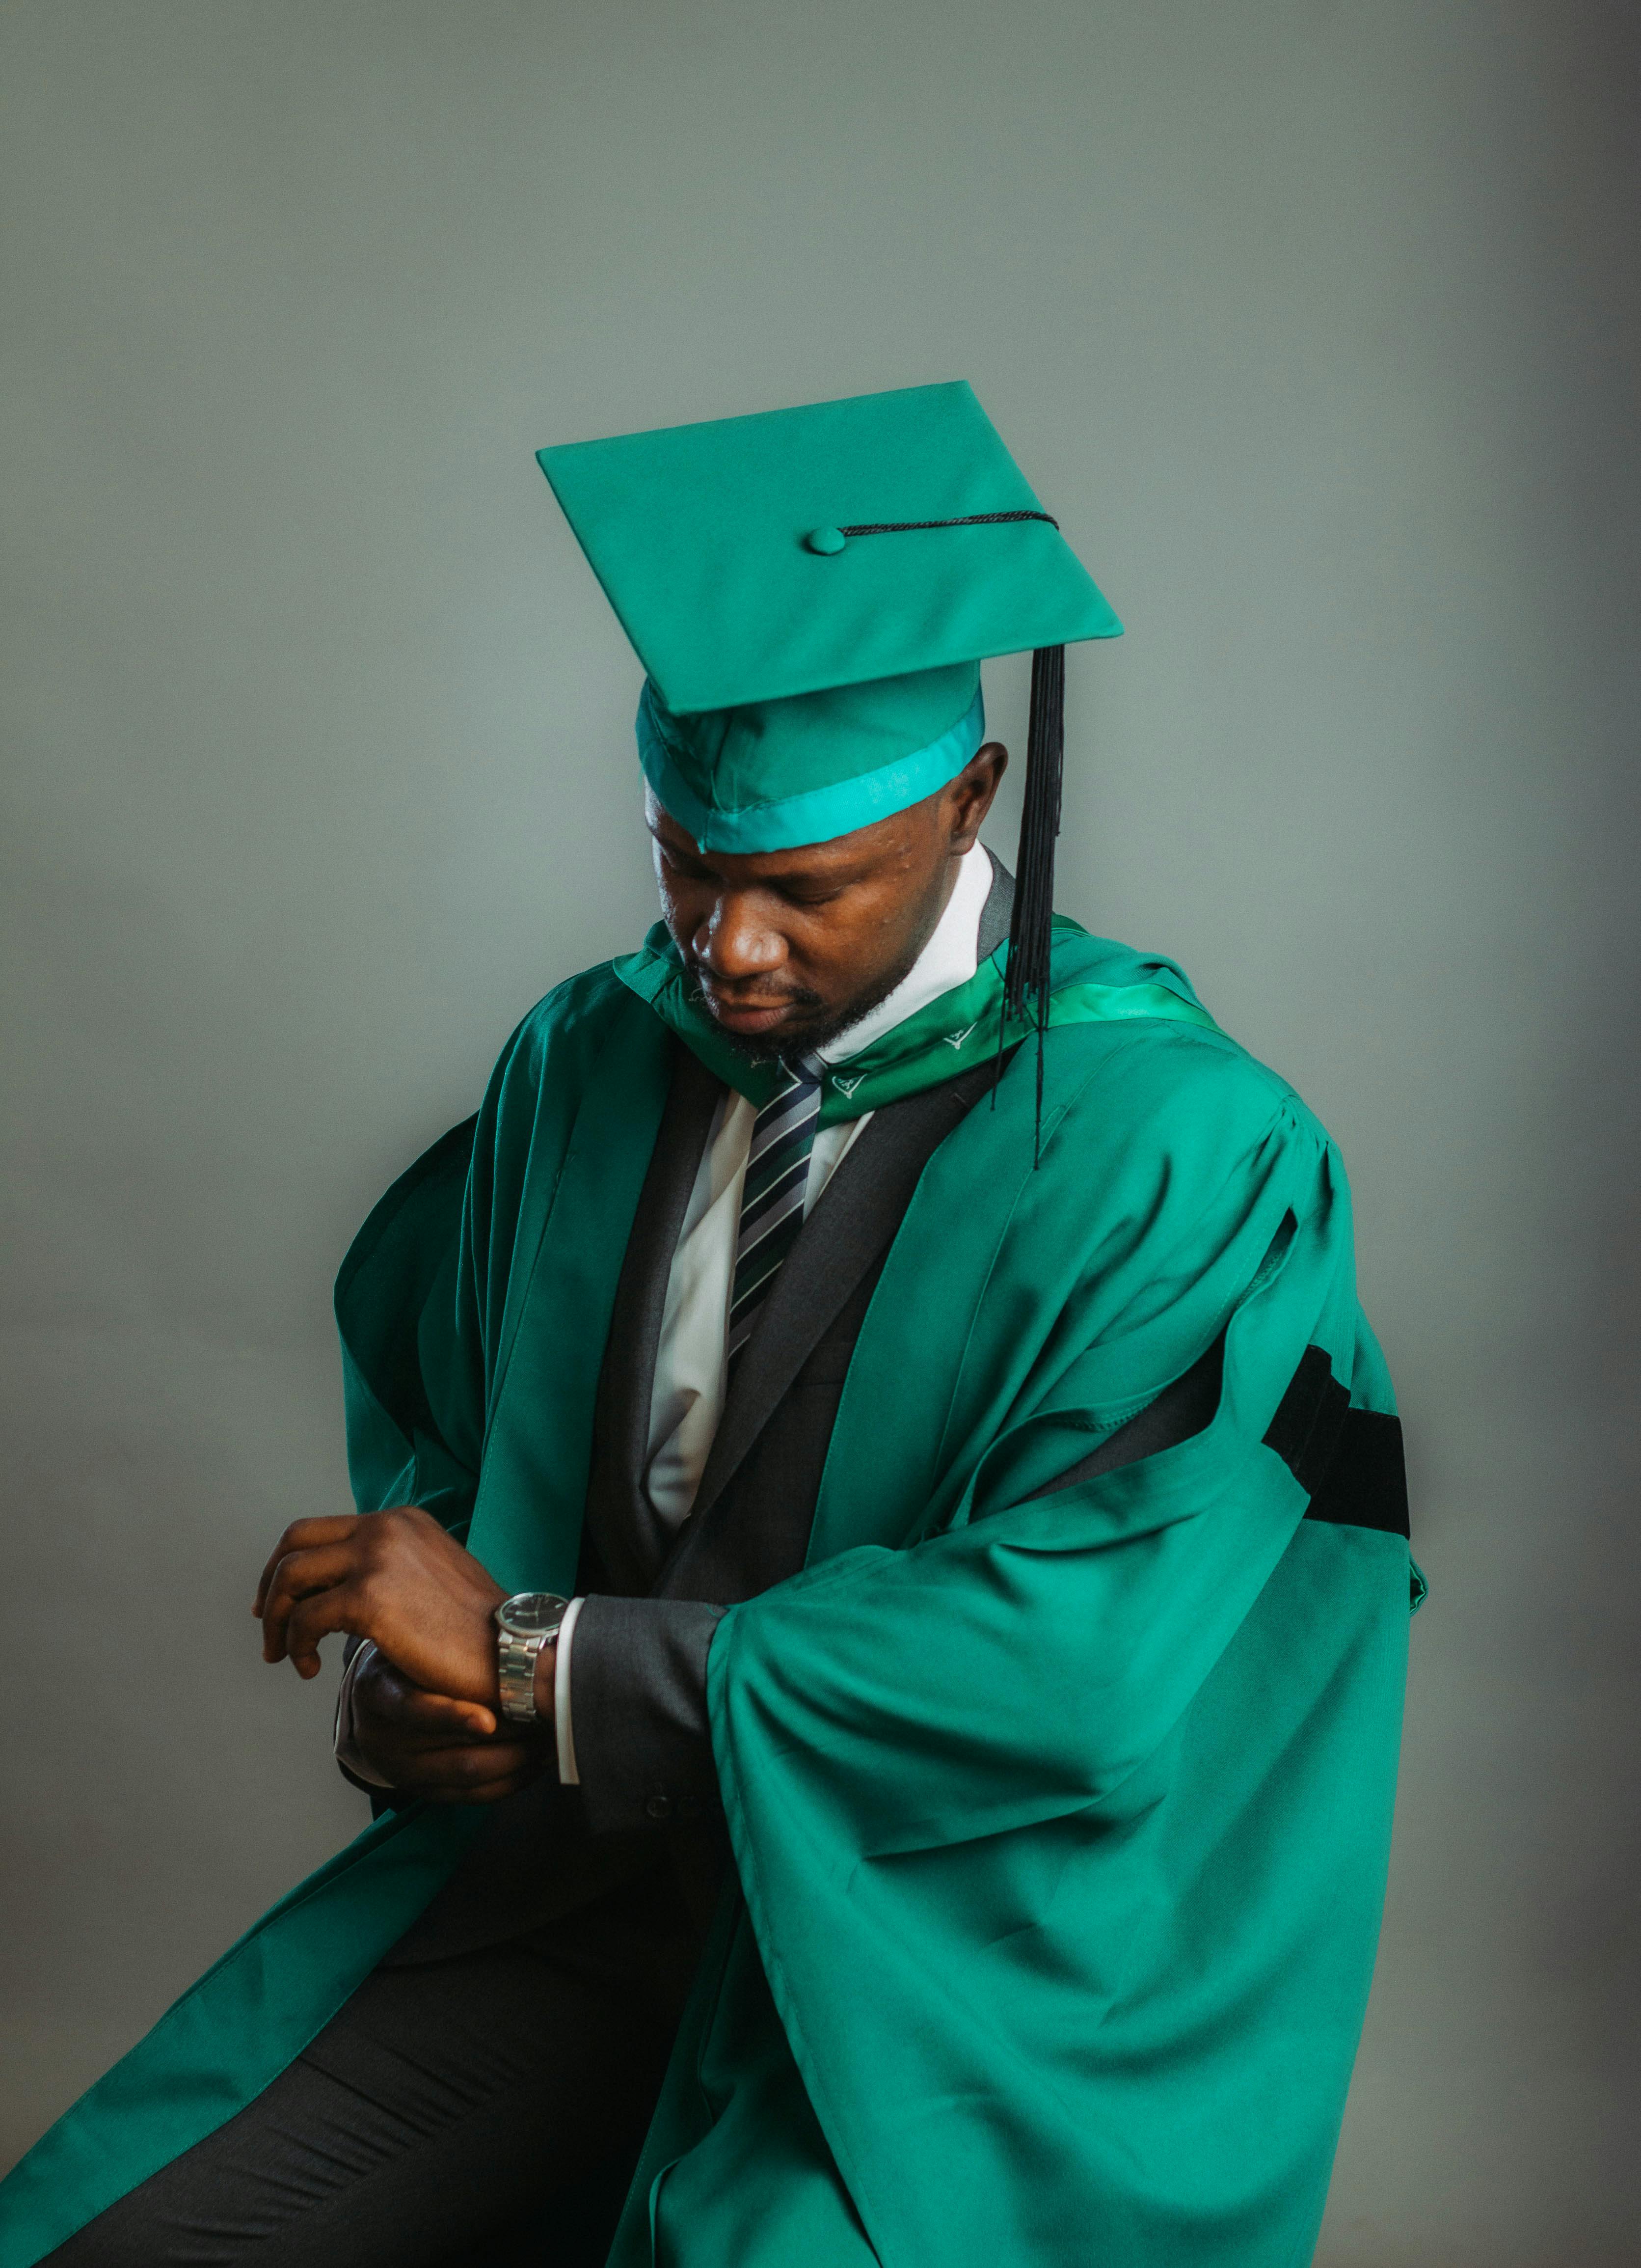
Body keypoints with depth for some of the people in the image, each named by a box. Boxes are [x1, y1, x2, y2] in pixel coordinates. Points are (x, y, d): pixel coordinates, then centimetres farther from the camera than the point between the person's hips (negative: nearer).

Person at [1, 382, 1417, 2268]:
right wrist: (413, 1669, -8)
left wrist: (535, 1661, -20)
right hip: (563, 1864, 5)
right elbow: (419, 1412, 16)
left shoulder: (1175, 1155, -14)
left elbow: (1096, 1658, -22)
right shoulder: (590, 1061, 4)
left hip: (931, 1936, -4)